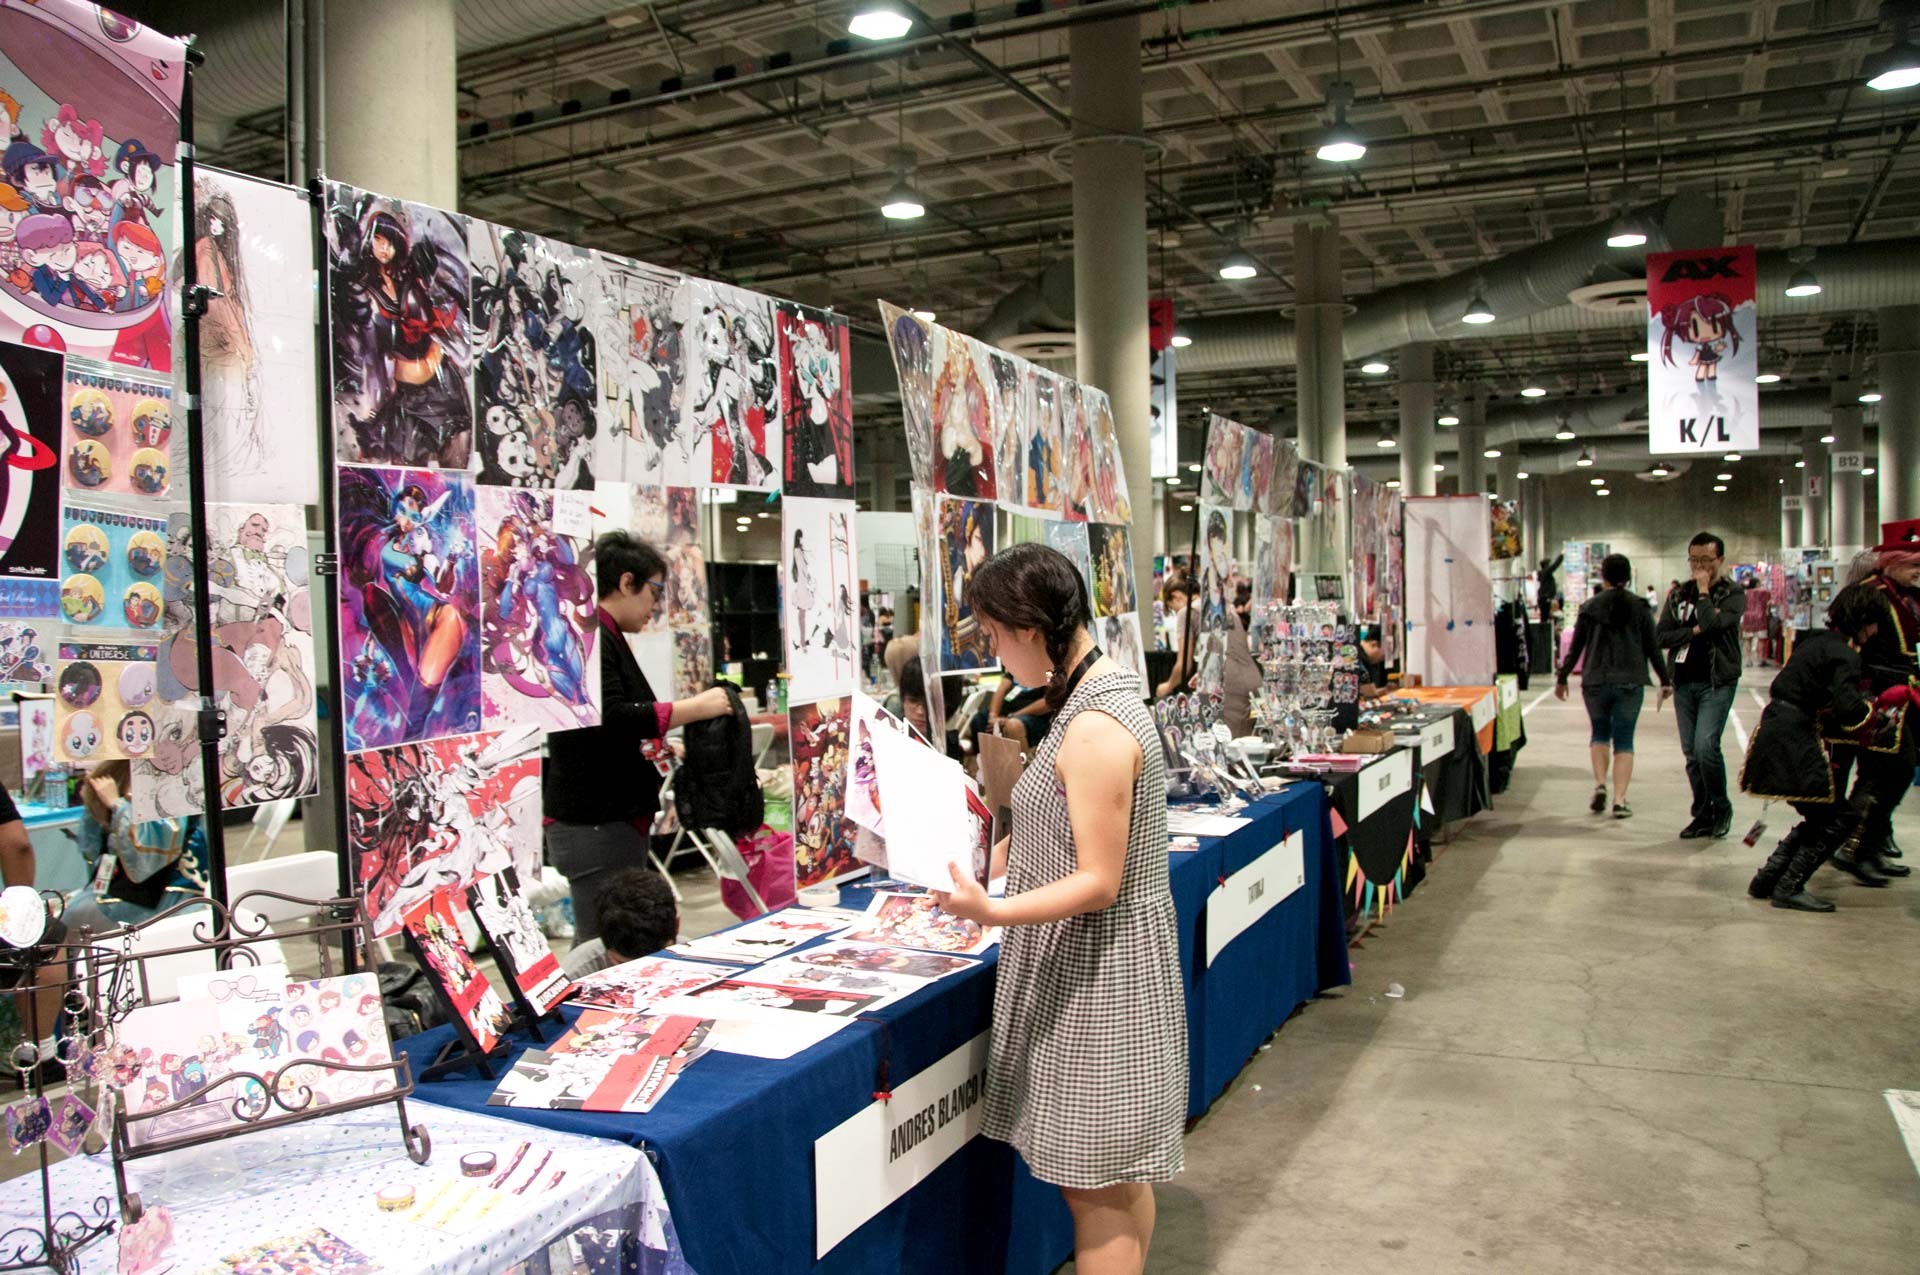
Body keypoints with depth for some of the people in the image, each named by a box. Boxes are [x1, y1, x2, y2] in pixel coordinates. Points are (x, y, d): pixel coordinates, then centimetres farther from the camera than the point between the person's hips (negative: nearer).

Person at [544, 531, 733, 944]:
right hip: (595, 822, -11)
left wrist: (656, 748, 21)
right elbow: (610, 717, -24)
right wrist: (694, 708, -20)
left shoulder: (605, 637, 19)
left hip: (614, 817, 11)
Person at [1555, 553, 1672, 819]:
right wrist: (1665, 680, 10)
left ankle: (1600, 785, 0)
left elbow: (1575, 648, 2)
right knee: (1624, 739, 5)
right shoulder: (1640, 606, -1)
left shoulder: (1589, 607, 0)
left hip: (1595, 682, 1)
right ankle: (1619, 800, -2)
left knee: (1600, 733, 18)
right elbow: (1652, 647, 1)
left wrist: (1561, 678, 11)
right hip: (1630, 683, 0)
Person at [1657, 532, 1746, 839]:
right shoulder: (1678, 594, 11)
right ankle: (1703, 816, 17)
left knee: (1705, 746, -17)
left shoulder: (1733, 594, -2)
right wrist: (1695, 630, -11)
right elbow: (1661, 636, 2)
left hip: (1717, 683, -5)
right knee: (1691, 753, 7)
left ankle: (1721, 807, 3)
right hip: (1684, 683, 5)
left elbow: (1714, 623, -22)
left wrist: (1704, 592, -10)